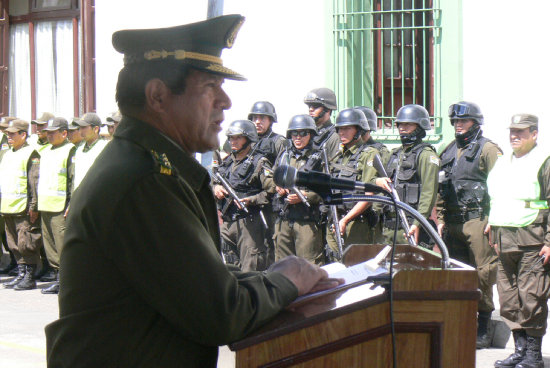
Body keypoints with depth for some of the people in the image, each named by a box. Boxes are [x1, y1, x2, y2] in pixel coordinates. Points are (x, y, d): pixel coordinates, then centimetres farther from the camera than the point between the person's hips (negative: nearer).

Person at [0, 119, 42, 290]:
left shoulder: (31, 154, -6)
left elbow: (35, 182, -11)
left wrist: (33, 206, -16)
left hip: (24, 209, -8)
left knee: (26, 244, -5)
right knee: (14, 244, 11)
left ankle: (30, 278, 0)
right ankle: (21, 274, 18)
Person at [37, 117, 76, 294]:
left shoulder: (70, 151, -6)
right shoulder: (46, 152, 19)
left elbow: (75, 180, -11)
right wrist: (36, 204, 19)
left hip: (60, 207, -9)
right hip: (45, 206, 9)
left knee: (62, 245, -8)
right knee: (50, 245, 10)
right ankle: (57, 276, 17)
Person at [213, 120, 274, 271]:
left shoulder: (259, 162, -3)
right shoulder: (227, 162, 18)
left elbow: (272, 190, -11)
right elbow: (216, 182, 30)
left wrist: (250, 200, -20)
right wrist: (216, 188, 7)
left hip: (249, 221, -7)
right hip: (227, 221, 7)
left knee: (250, 268, -10)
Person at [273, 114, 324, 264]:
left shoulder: (318, 159, 0)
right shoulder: (283, 157, 17)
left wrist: (305, 195, -18)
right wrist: (277, 187, 5)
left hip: (306, 221, -5)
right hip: (283, 220, 5)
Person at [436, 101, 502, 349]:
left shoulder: (488, 150, -2)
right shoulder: (448, 152, 18)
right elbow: (440, 189, 22)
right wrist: (440, 219, 14)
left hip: (478, 220, -7)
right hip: (452, 224, 7)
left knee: (483, 273, -6)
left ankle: (483, 329, 1)